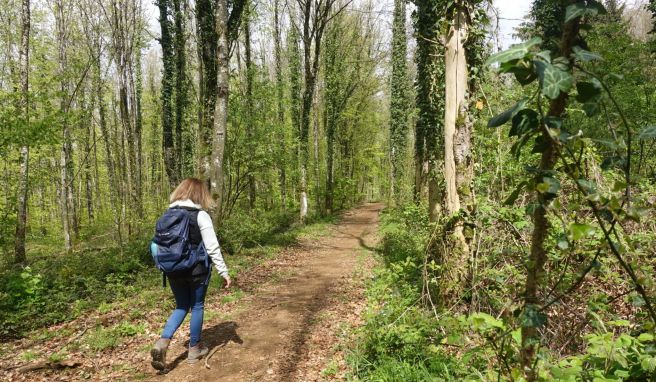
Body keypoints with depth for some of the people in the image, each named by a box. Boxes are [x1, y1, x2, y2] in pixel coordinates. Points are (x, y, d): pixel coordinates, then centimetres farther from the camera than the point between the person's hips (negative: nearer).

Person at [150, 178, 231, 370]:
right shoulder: (201, 216, -12)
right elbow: (212, 248, -15)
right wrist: (224, 272, -9)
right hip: (197, 270, -4)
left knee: (181, 306, 19)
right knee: (197, 307, 13)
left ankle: (162, 342, 0)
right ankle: (194, 350, 24)